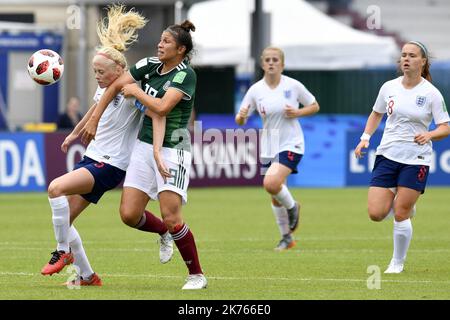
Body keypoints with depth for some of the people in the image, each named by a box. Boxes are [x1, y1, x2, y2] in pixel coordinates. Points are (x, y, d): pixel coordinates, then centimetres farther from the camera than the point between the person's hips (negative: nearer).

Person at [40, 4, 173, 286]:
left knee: (56, 187, -26)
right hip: (92, 157, 9)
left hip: (111, 165, -9)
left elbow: (158, 115, -29)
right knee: (64, 220, 3)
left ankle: (63, 252, -13)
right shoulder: (105, 88, 9)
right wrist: (75, 134, 43)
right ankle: (88, 276, 13)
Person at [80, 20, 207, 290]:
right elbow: (116, 85, 14)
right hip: (144, 146, 7)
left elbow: (162, 106, -24)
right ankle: (165, 234, 30)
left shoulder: (185, 75, -13)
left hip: (171, 150, -7)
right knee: (129, 215, -2)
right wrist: (94, 120, 14)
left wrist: (136, 91, -8)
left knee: (171, 218, -16)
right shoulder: (150, 66, 6)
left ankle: (197, 276, -1)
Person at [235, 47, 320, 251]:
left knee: (271, 183, -26)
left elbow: (314, 106, 5)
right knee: (275, 197, 10)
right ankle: (287, 238, 27)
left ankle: (292, 207, 6)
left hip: (291, 144, -4)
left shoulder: (293, 86, -7)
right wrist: (241, 116, -25)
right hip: (269, 147, 4)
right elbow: (240, 121, 0)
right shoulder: (255, 90, -2)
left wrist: (297, 113, -13)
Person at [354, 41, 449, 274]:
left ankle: (398, 263, 14)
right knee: (376, 213, -8)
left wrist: (429, 135, -25)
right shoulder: (389, 88, 3)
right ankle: (405, 206, 25)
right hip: (387, 155, 3)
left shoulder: (431, 93, -7)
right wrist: (365, 138, 6)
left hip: (416, 160, -3)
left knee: (400, 215, -6)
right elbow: (376, 114, 20)